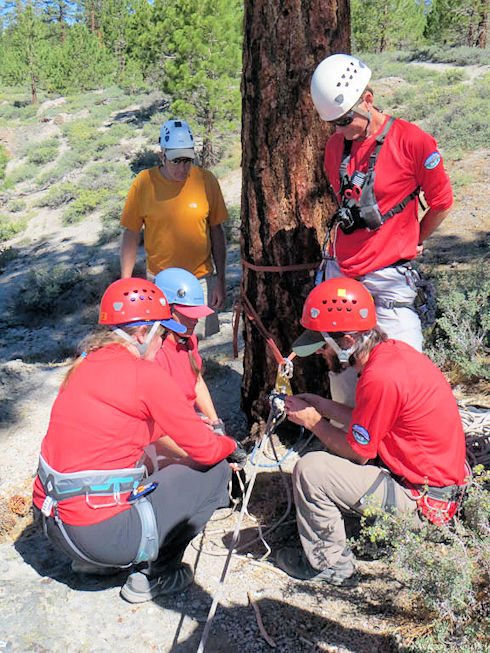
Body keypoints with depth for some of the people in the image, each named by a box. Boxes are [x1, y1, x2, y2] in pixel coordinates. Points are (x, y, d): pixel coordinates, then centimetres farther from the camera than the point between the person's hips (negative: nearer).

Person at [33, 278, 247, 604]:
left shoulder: (86, 363, 8)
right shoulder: (145, 374, -15)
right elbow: (205, 448, -8)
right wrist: (232, 447, 12)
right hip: (102, 532, -8)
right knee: (215, 470, 4)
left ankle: (95, 560, 23)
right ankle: (153, 575, 9)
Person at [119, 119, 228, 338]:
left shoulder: (206, 180, -3)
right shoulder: (144, 183, -6)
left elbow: (217, 232, 4)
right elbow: (131, 235, 1)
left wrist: (221, 279, 3)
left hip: (200, 279, 1)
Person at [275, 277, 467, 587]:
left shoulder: (380, 377, -28)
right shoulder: (394, 350, 0)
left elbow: (358, 453, -16)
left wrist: (312, 420, -3)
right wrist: (325, 406, 5)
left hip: (423, 502, -10)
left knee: (310, 470, -14)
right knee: (332, 451, 19)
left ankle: (329, 564, 6)